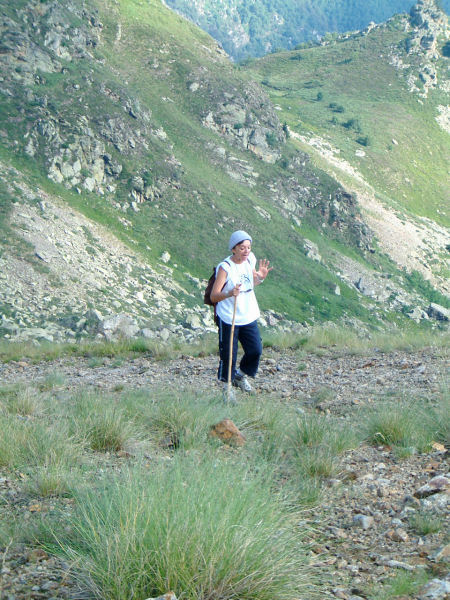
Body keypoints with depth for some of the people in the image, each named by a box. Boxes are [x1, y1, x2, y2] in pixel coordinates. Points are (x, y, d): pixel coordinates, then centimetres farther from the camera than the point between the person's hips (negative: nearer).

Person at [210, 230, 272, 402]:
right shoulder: (225, 267, -18)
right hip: (228, 319, -5)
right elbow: (213, 296, -20)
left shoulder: (250, 260, 0)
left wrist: (260, 277, -4)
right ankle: (226, 387, 24)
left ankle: (241, 375, 33)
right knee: (228, 355, 2)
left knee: (255, 350, 4)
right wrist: (229, 294, -39)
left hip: (249, 317, 5)